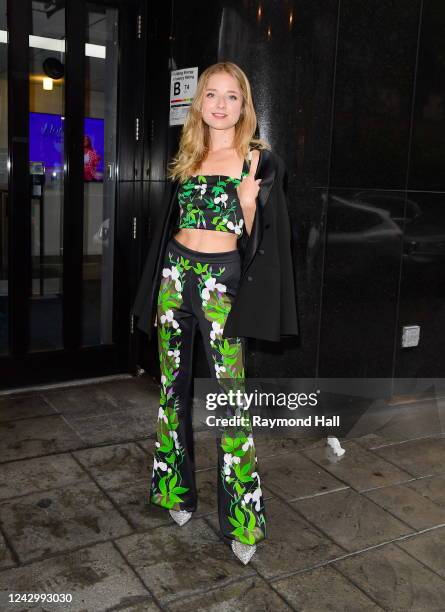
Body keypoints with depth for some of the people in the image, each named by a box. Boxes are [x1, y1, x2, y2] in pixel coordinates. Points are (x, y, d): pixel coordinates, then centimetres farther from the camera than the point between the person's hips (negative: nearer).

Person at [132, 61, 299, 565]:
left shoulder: (260, 160, -1)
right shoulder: (187, 158, 12)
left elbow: (259, 240, 0)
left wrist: (247, 205, -21)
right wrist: (155, 294, 14)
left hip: (222, 279, -5)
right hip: (175, 273, 5)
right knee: (172, 387, 11)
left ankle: (242, 521, 4)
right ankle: (176, 487, 29)